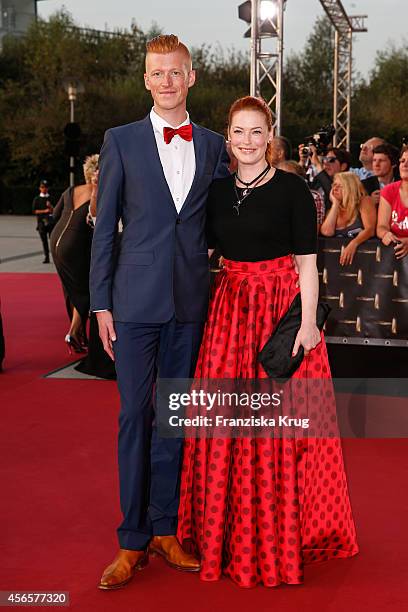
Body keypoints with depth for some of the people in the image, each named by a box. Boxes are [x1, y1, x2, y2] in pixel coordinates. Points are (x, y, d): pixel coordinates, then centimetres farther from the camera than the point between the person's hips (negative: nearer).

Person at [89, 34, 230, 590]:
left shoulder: (213, 145, 9)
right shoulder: (121, 141, 2)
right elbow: (104, 227, 1)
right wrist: (101, 302, -3)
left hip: (192, 301, 3)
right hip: (137, 299, -2)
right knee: (135, 415, 1)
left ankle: (164, 529, 21)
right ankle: (133, 541, 10)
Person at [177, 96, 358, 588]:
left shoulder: (292, 189, -5)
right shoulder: (218, 190, 8)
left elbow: (307, 262, -7)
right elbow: (206, 250, 14)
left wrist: (308, 322, -15)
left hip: (281, 307, -4)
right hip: (230, 307, 4)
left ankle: (282, 533, 16)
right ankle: (230, 529, 21)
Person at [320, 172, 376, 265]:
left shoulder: (364, 201, 3)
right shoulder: (335, 209, 15)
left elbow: (370, 230, -11)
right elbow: (326, 232, -4)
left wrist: (353, 244, -29)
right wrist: (335, 204, 2)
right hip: (338, 253, 4)